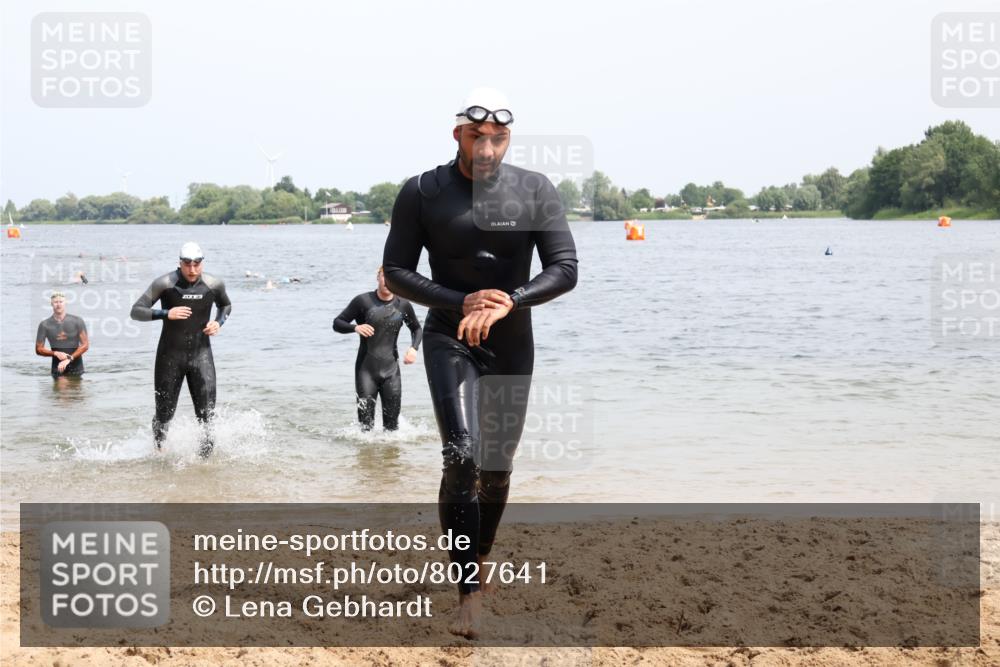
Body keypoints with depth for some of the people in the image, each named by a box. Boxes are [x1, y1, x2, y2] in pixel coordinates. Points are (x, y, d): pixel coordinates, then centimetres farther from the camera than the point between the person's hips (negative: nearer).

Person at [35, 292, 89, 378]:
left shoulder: (77, 321, 1)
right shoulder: (45, 325, 3)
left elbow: (85, 345, -2)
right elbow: (38, 349, 6)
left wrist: (69, 359, -13)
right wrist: (55, 353, -11)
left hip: (75, 367, 0)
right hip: (58, 369, 0)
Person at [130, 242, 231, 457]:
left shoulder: (214, 285, -3)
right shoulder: (165, 284, -12)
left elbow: (226, 305, 20)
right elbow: (136, 311, -12)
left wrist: (218, 322, 0)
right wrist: (166, 313, -25)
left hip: (201, 353, 2)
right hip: (170, 355, -1)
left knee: (207, 410, -9)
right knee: (164, 413, 7)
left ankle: (206, 451, 11)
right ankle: (158, 451, 34)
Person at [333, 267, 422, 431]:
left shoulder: (403, 305, 3)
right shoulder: (363, 301, -5)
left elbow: (417, 329, 20)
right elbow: (337, 323, -2)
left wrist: (414, 348, 0)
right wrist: (355, 328, -23)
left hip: (391, 370, 2)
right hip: (366, 370, -2)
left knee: (392, 424, 0)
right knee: (366, 423, -5)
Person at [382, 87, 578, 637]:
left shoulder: (535, 191, -3)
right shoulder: (422, 193, -4)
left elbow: (565, 270, -7)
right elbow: (396, 272, -4)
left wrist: (507, 302, -23)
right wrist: (463, 302, -18)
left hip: (512, 344, 2)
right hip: (449, 339, -2)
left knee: (497, 468, 10)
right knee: (461, 458, -19)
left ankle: (478, 564, 33)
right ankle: (470, 593, -15)